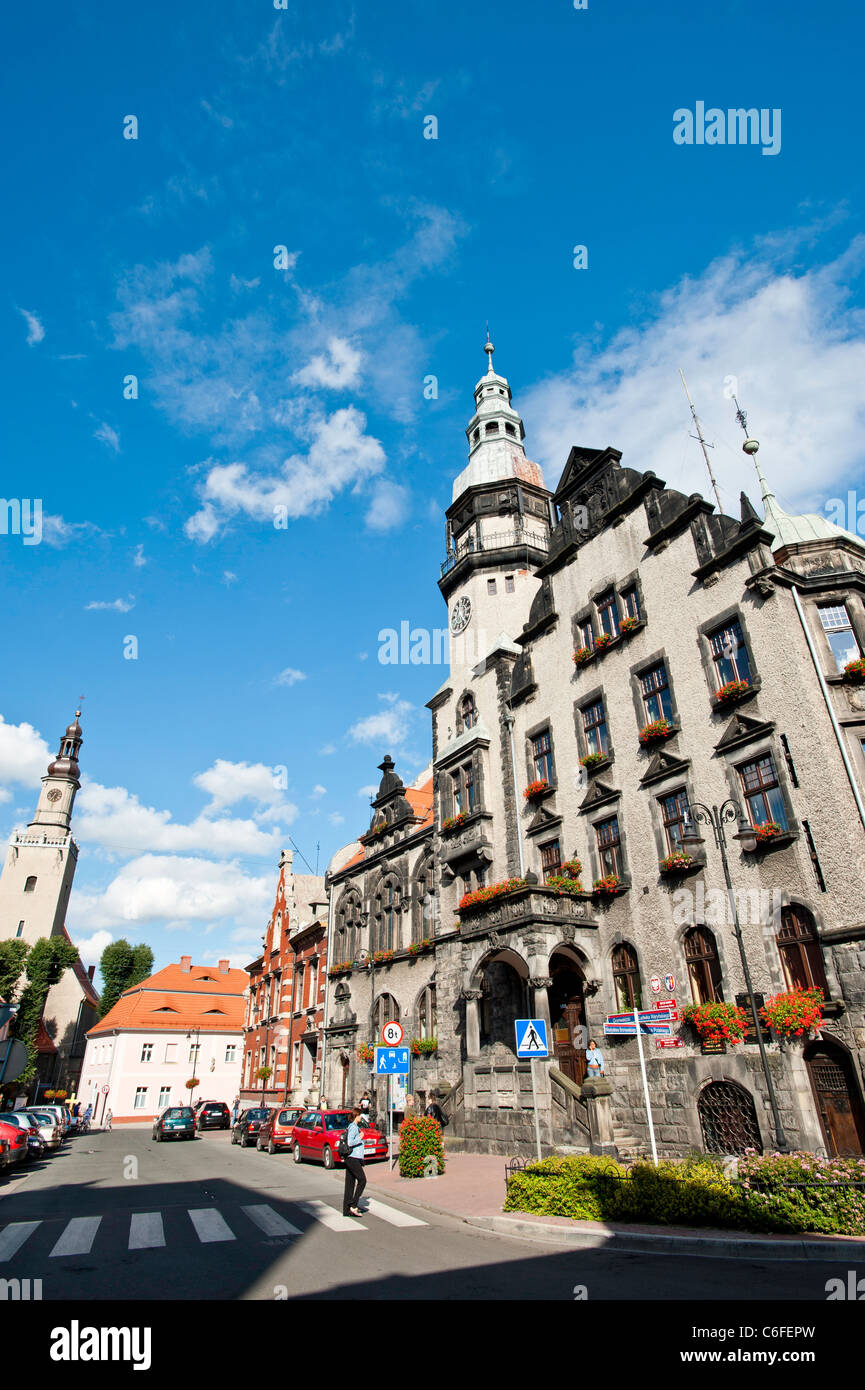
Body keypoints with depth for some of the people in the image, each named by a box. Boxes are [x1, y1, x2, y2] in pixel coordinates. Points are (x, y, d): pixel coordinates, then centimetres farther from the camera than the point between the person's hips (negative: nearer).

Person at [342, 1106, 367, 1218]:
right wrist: (360, 1138, -11)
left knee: (350, 1183, 9)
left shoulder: (354, 1126, 16)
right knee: (362, 1180, -8)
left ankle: (346, 1210, 11)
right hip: (353, 1158, -10)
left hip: (350, 1159, 10)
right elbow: (350, 1142, -24)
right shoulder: (353, 1127, -14)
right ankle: (353, 1205, -9)